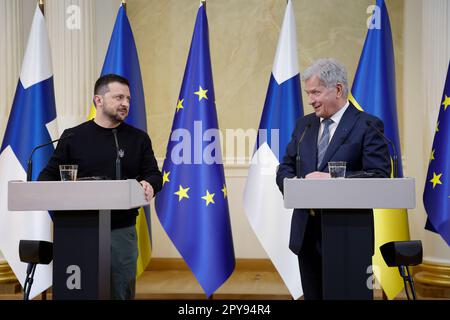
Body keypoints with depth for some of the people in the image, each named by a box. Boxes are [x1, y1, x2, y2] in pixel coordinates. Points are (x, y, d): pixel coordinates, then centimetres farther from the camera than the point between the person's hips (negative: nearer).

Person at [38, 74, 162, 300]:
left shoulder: (138, 138, 9)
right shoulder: (73, 137, 6)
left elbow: (154, 175, 6)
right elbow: (50, 174, 8)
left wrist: (149, 185, -18)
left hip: (122, 230, 1)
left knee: (122, 291, 6)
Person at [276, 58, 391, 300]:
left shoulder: (367, 126, -6)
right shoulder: (304, 124, 13)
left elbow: (379, 176, -14)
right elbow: (285, 168, 14)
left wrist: (331, 179, -22)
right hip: (307, 232, 6)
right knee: (313, 295, 13)